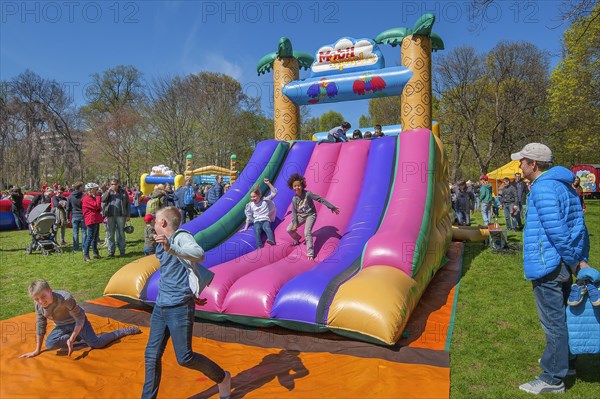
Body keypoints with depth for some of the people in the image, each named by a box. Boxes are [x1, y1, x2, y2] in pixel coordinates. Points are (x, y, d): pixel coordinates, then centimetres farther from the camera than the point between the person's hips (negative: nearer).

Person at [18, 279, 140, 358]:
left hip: (76, 322, -5)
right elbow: (40, 326, -5)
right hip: (61, 326, 5)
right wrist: (37, 350, -2)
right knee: (50, 344, -22)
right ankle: (79, 337, -2)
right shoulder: (38, 305, -19)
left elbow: (80, 319, -26)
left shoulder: (65, 298, -36)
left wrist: (71, 339, -31)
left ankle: (126, 331, 0)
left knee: (96, 343, -19)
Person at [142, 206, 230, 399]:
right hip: (160, 307, 8)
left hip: (179, 308, -8)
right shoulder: (161, 244, 13)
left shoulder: (181, 237, -14)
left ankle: (222, 378, 21)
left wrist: (171, 249, -49)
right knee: (152, 355, 9)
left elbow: (199, 255, -35)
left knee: (185, 358, -2)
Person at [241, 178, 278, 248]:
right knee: (257, 230, -32)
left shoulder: (265, 200, 8)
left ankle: (271, 240, -60)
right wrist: (246, 227, 13)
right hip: (257, 222, 1)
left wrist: (268, 183, -6)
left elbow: (274, 193, 3)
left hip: (265, 220, -1)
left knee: (267, 227, -36)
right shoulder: (251, 205, 14)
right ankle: (259, 247, -50)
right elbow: (249, 216, 18)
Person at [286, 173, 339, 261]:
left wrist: (332, 207, -17)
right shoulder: (294, 199, -9)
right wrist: (295, 223, -11)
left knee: (307, 232, -23)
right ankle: (297, 239, 34)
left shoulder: (308, 194, -22)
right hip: (301, 216, 5)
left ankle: (310, 254, -15)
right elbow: (294, 212, -2)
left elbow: (320, 199, -18)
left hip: (310, 215, -5)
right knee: (289, 229, 1)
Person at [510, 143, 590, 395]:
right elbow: (580, 226, 14)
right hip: (563, 265, 10)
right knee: (561, 317, 22)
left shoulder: (542, 188, -18)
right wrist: (581, 260, 13)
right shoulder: (564, 185, 13)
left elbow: (556, 230, -24)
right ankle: (563, 361, 39)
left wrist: (573, 262, -15)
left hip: (547, 265, -10)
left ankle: (552, 379, 12)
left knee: (553, 322, 0)